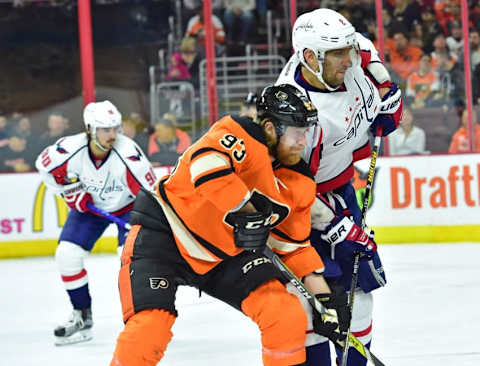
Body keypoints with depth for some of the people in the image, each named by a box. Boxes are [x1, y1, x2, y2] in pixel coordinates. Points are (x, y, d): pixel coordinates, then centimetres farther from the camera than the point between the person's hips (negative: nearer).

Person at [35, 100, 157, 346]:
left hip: (127, 206, -3)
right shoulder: (70, 149, -27)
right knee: (66, 254, -5)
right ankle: (82, 317, 12)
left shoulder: (128, 153, -35)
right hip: (88, 205, 3)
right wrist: (69, 190, -10)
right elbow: (44, 165, -5)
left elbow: (150, 191, -30)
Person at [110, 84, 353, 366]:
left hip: (226, 255, 7)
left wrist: (326, 297, 3)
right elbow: (206, 161, -41)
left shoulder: (300, 185, 1)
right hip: (163, 231, -7)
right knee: (148, 329, -22)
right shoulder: (241, 135, -20)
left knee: (288, 316, -9)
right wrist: (244, 208, -41)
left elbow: (295, 246, 10)